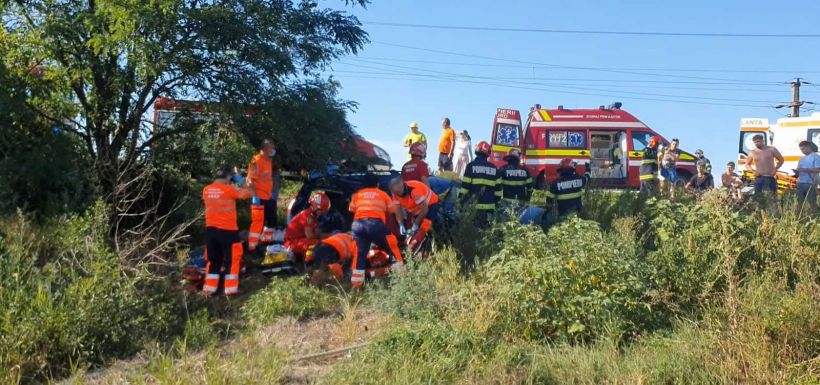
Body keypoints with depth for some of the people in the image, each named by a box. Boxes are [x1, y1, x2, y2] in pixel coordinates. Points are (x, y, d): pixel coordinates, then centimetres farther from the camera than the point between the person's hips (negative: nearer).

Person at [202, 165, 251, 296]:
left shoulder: (206, 190, 3)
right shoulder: (229, 189, -13)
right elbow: (246, 194, -3)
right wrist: (245, 187, 18)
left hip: (210, 229, 5)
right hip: (227, 229, -5)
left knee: (213, 259, 15)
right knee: (232, 258, 6)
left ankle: (209, 288, 16)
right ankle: (231, 288, 7)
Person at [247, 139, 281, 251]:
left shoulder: (269, 161, 13)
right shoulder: (257, 161, -15)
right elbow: (250, 180, -19)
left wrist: (273, 192, 20)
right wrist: (254, 196, -23)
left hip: (268, 197, 9)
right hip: (259, 197, -9)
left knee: (272, 219, 18)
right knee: (258, 222, -7)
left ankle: (267, 241, 33)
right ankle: (252, 247, 1)